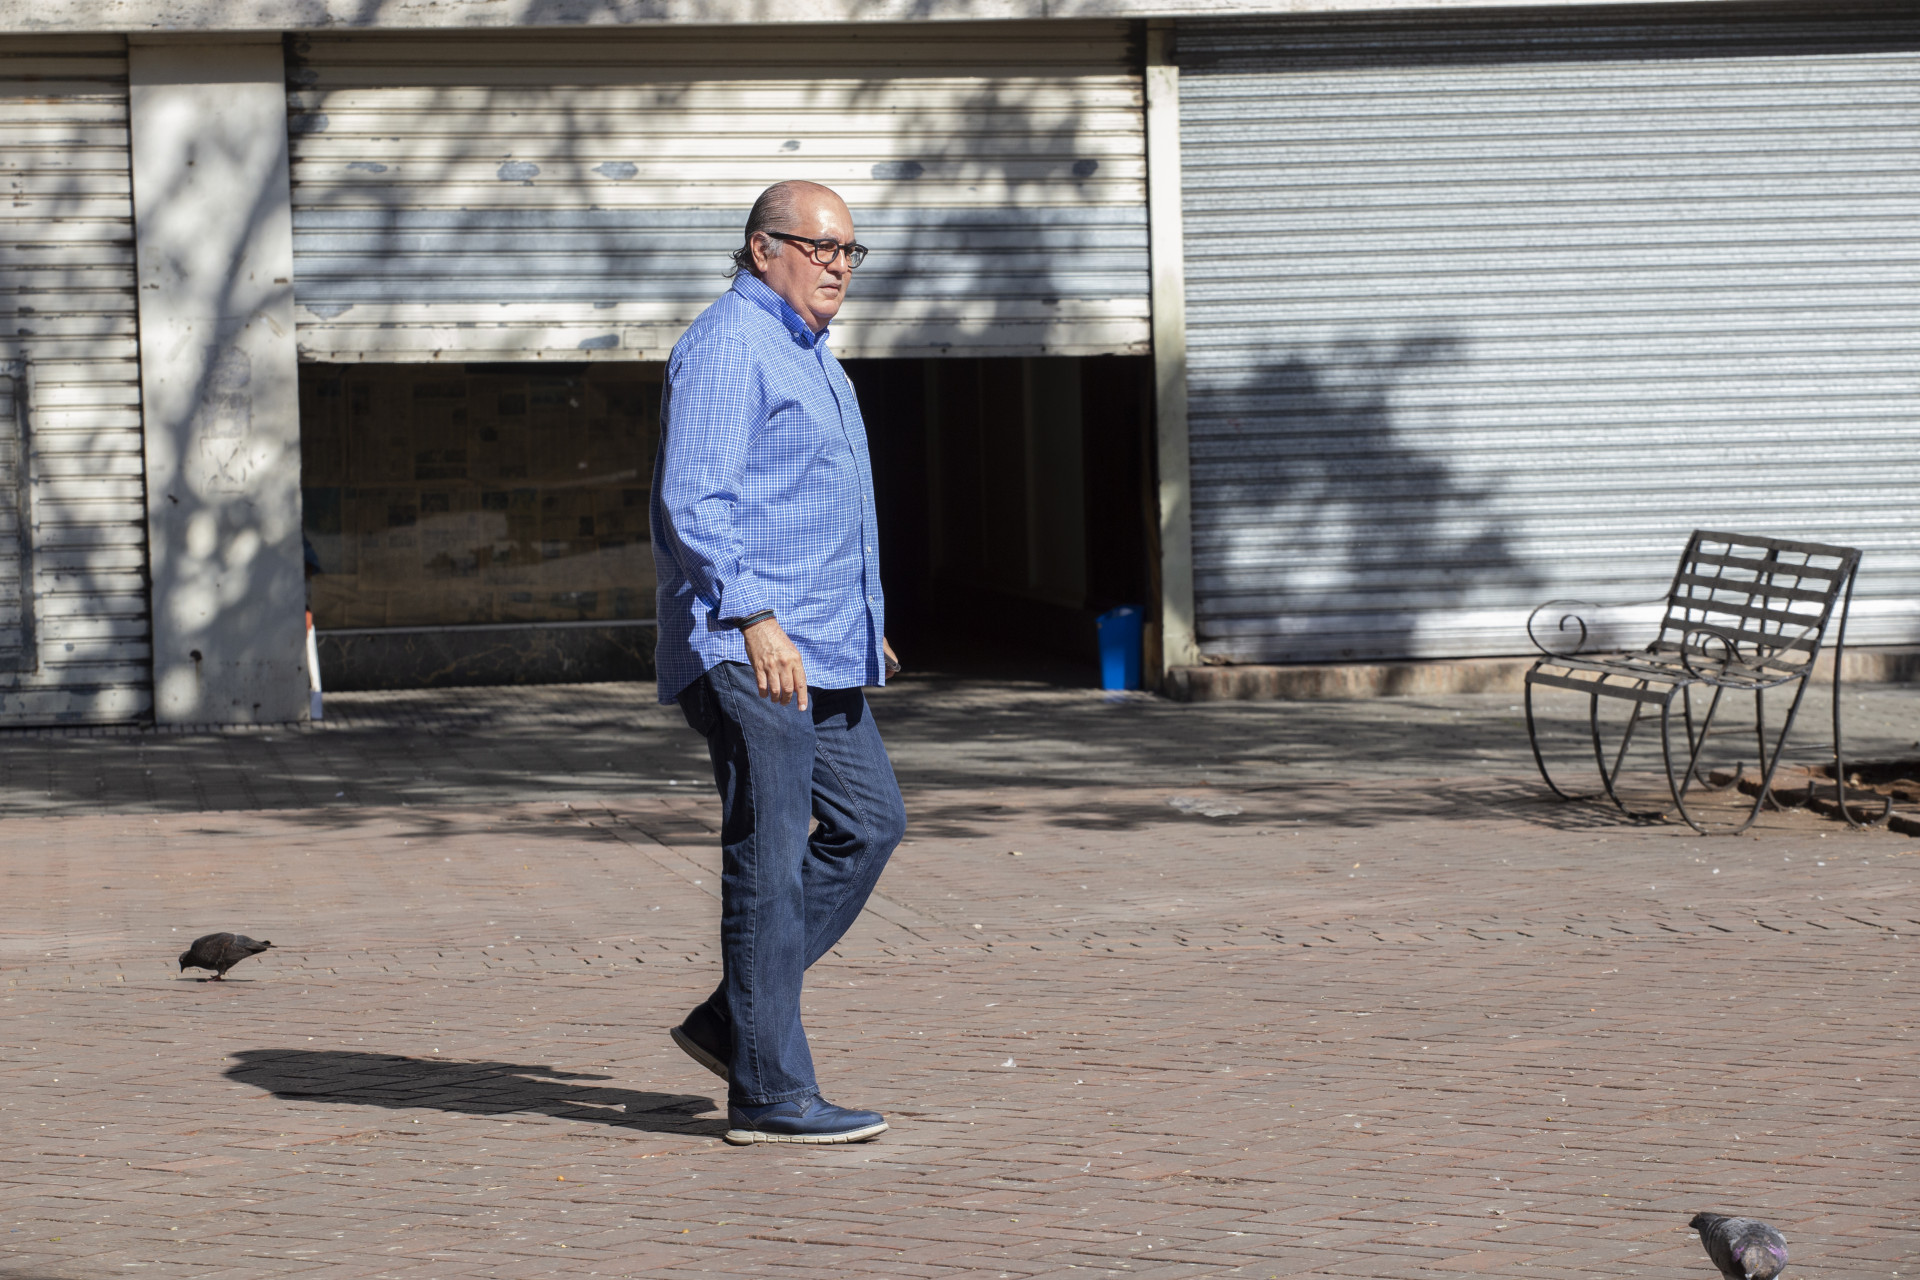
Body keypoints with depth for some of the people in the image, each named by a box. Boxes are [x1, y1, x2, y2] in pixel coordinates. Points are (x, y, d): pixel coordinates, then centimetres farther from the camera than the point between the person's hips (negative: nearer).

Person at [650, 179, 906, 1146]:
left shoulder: (802, 349, 21)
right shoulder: (728, 346, -11)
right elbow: (694, 500, -20)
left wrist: (859, 622, 27)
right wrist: (755, 617, -27)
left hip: (813, 652, 10)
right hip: (747, 653, -10)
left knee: (867, 820, 11)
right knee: (770, 863, -8)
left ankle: (732, 1021, 14)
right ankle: (769, 1095, -4)